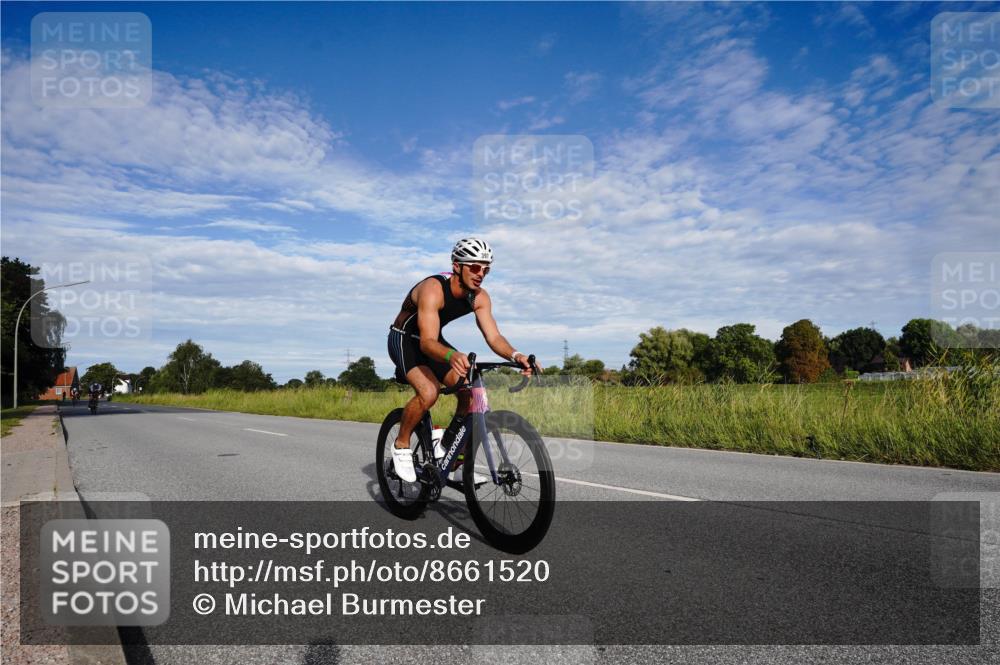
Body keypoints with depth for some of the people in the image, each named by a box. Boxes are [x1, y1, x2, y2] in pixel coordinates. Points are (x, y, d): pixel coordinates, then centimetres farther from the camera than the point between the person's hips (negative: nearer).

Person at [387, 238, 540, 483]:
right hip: (404, 339, -6)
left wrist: (515, 355, -42)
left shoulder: (479, 297, -13)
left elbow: (493, 336, -20)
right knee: (429, 392, -30)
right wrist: (451, 356, -64)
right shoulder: (433, 289, -33)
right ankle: (401, 446, -5)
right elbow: (427, 342, -43)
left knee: (470, 391, -10)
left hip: (433, 341, 6)